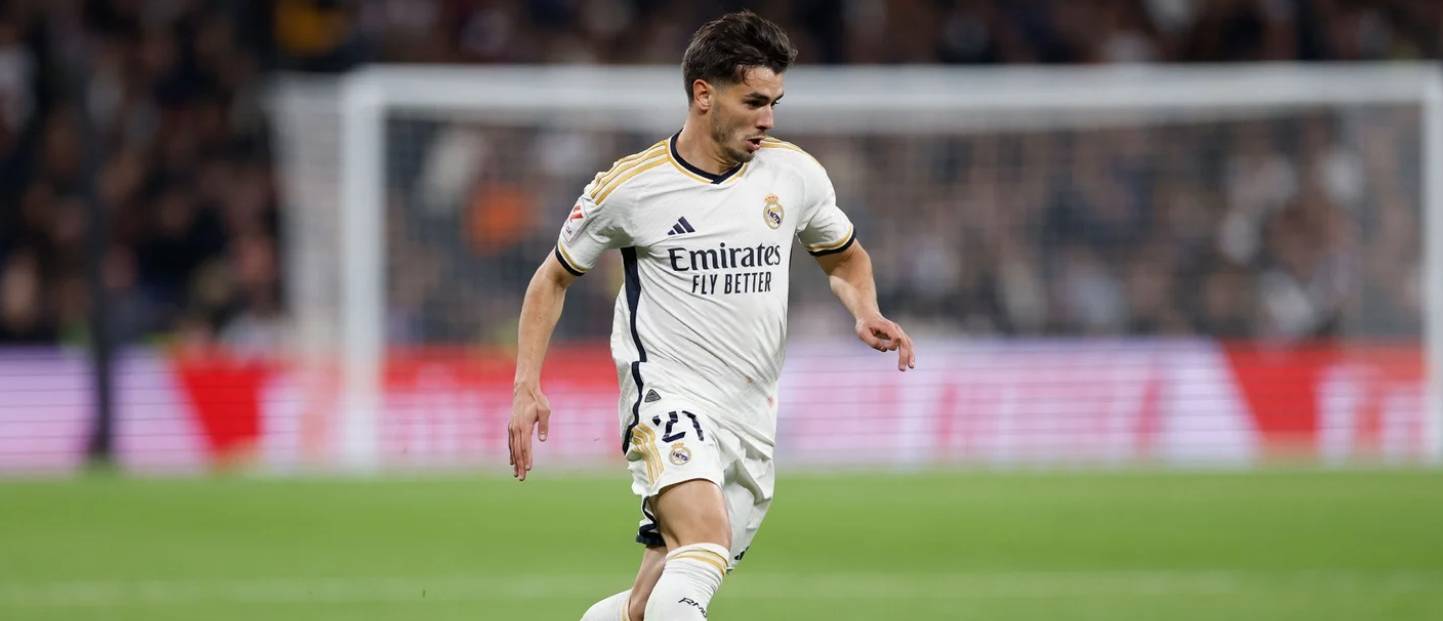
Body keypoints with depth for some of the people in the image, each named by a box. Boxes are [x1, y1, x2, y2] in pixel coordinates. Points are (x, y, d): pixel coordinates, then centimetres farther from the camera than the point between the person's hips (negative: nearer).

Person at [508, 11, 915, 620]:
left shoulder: (794, 174, 5)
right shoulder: (629, 186, -4)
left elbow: (845, 258, 23)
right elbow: (553, 279, 10)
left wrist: (866, 314, 1)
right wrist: (527, 386, 0)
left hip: (752, 423, 5)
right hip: (669, 399, -5)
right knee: (707, 544, -33)